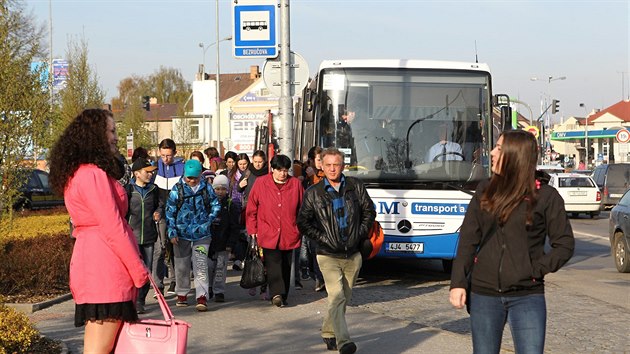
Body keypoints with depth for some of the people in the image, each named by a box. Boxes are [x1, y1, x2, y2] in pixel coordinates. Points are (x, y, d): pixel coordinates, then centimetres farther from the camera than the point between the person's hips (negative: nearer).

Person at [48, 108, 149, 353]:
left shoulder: (74, 174, 18)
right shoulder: (94, 174, -14)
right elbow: (112, 228, -17)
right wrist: (139, 270, -11)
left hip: (88, 261, 10)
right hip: (106, 268, -10)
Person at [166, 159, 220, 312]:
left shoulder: (206, 188, 1)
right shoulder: (177, 189, -3)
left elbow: (215, 205, 13)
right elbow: (170, 212, -1)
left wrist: (209, 220, 2)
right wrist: (172, 233, -6)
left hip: (201, 235, -1)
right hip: (182, 235, 1)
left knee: (201, 267, -10)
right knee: (182, 266, 12)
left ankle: (202, 298, -12)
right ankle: (181, 294, 29)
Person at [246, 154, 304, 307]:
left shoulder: (295, 184, 4)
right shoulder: (261, 183, 0)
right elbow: (251, 208, 5)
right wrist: (252, 230, 1)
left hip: (289, 235, 2)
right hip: (268, 234, -2)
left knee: (286, 266, 8)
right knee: (273, 264, -15)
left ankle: (282, 296, 16)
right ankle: (277, 293, -23)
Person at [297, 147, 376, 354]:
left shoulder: (355, 186, 4)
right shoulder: (313, 193, 0)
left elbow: (369, 211, 13)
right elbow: (303, 222, 4)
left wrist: (361, 234, 2)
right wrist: (321, 238, -6)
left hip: (353, 255, 3)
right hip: (329, 256, -3)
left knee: (344, 298, 12)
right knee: (336, 296, -17)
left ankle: (328, 332, 32)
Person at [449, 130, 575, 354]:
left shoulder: (545, 196, -3)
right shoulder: (485, 191, 7)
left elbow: (565, 244, 0)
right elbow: (468, 240, 4)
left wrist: (537, 270, -11)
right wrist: (458, 283, -4)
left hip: (526, 296, -3)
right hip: (484, 294, 3)